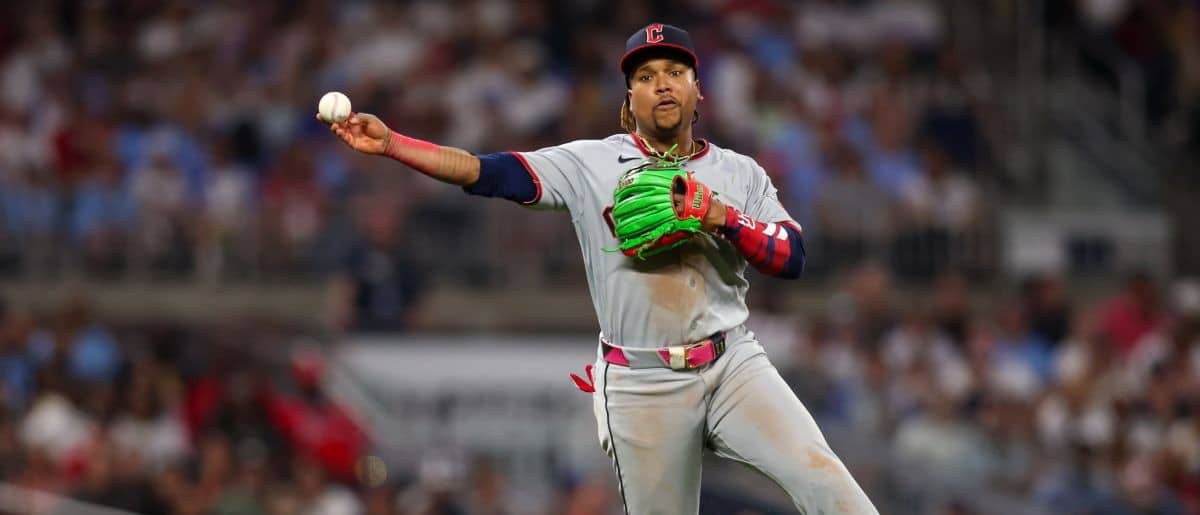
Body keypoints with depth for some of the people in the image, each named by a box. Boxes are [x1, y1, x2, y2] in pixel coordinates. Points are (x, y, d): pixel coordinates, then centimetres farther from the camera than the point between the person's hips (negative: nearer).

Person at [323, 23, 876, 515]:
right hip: (641, 384, -1)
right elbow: (488, 172, -5)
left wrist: (722, 216, -15)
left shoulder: (740, 173, 9)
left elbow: (793, 257, 0)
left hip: (733, 364, 1)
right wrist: (388, 143, -16)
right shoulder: (591, 164, 3)